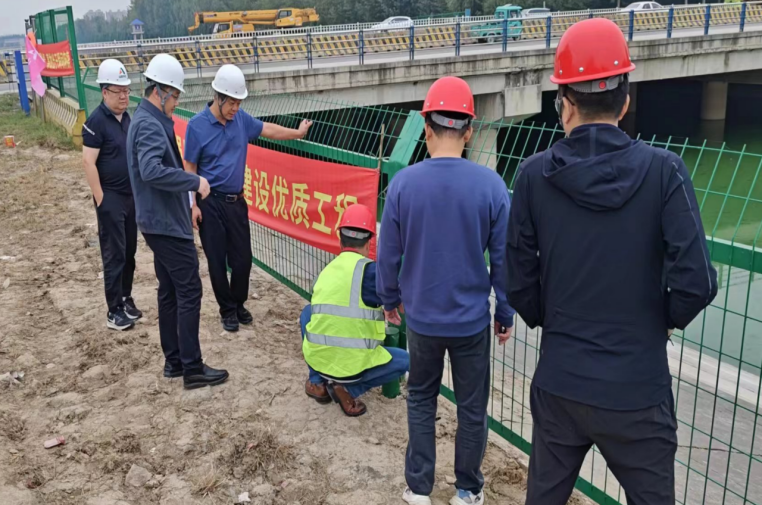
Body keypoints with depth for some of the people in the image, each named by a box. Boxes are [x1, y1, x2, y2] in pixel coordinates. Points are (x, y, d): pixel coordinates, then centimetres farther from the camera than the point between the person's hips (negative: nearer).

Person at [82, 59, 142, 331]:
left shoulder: (126, 117, 9)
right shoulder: (97, 121, -15)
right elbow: (88, 162, -17)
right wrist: (100, 199, -18)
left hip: (132, 195, 7)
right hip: (111, 198, -7)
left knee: (129, 252, 14)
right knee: (114, 255, -2)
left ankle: (126, 299, 28)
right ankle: (114, 311, 6)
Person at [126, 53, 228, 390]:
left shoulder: (148, 120, 14)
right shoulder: (150, 125, -19)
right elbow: (152, 171, -34)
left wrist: (168, 124, 9)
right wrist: (195, 182, -27)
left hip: (159, 221, 11)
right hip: (167, 223, -11)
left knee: (169, 291, 14)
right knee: (189, 290, -6)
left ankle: (174, 361, 23)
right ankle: (192, 368, 0)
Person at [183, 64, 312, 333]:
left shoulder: (241, 118, 2)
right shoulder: (197, 125, -11)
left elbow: (267, 129, 20)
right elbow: (190, 168, -8)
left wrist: (297, 133, 24)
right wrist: (193, 205, -11)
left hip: (236, 201, 4)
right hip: (210, 203, -4)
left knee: (243, 258, 7)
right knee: (217, 261, 4)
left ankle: (239, 304, 28)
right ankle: (227, 310, 20)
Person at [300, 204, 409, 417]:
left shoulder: (327, 270, 9)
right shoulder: (369, 269, -11)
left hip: (317, 358, 5)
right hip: (353, 364, -4)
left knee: (308, 313, 31)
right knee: (404, 360, 20)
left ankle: (317, 381, 23)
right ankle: (349, 388, 2)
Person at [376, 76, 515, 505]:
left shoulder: (404, 182, -12)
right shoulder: (490, 184, -14)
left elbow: (389, 253, -4)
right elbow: (504, 259, -8)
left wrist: (390, 298, 14)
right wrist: (506, 313, 6)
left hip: (422, 317, 1)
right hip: (472, 318, -1)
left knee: (421, 401, 22)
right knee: (472, 408, 17)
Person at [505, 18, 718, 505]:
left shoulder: (535, 175, -7)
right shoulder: (663, 169, -11)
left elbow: (520, 281, -3)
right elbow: (695, 281, -15)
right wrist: (664, 319, 6)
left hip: (560, 381, 2)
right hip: (637, 387, -2)